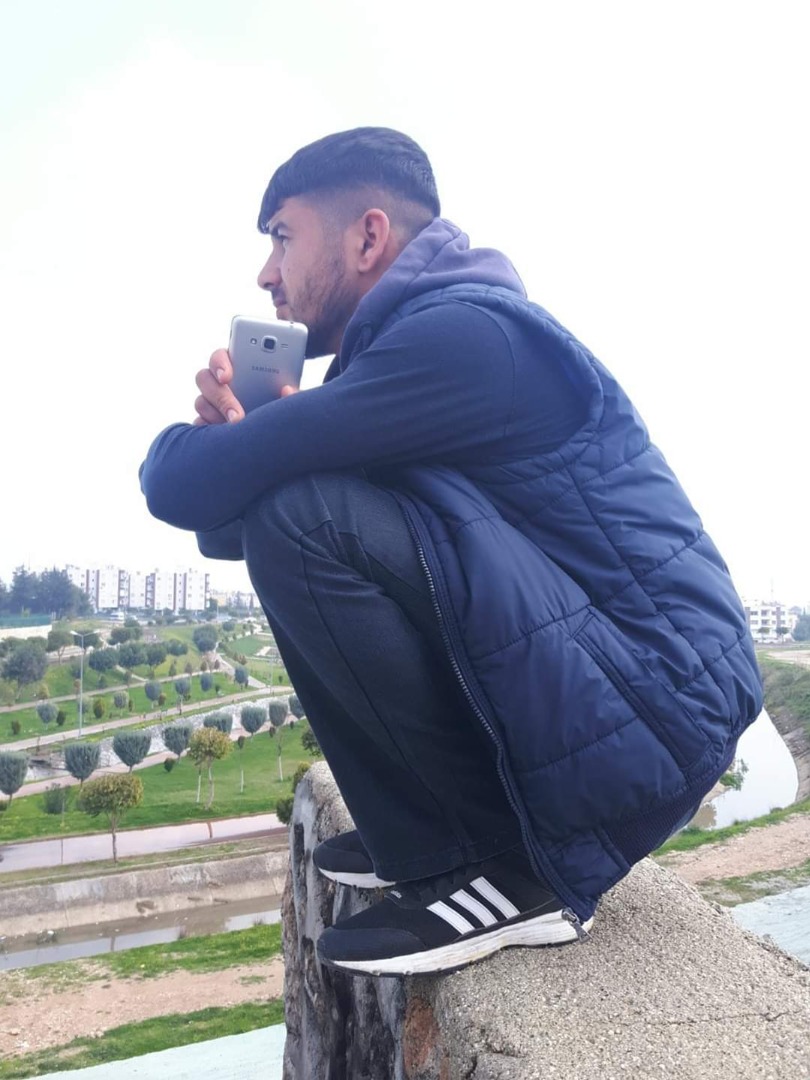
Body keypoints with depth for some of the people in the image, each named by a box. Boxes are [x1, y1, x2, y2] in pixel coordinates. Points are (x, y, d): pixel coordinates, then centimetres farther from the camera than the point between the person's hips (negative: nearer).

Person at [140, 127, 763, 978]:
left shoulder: (460, 332, -16)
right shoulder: (411, 343, 14)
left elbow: (189, 489, -21)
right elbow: (224, 522, 14)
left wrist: (182, 443, 2)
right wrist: (241, 430, -6)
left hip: (649, 725, -9)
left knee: (303, 524, -22)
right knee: (293, 506, 12)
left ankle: (505, 870, -9)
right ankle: (428, 838, 11)